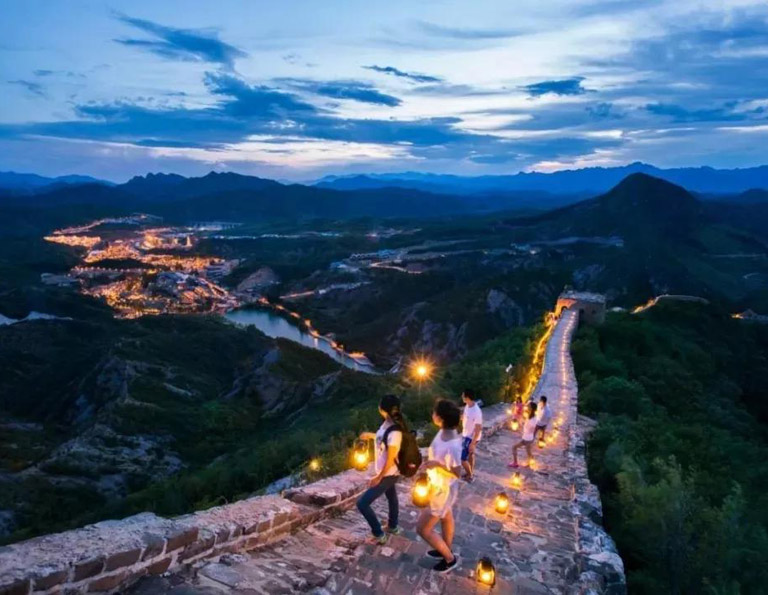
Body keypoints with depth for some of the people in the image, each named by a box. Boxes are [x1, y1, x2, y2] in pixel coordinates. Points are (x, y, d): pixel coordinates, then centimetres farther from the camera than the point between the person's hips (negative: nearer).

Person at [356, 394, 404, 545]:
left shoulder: (394, 432, -34)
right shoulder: (387, 423, -8)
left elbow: (390, 460, -26)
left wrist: (378, 478, -17)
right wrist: (370, 435, 23)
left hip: (388, 475, -9)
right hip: (387, 473, 9)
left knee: (362, 503, -3)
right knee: (391, 497, 29)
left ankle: (379, 535, 10)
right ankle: (393, 527, 52)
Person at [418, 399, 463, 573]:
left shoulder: (452, 446, -38)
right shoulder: (443, 432, -12)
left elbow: (457, 473, -25)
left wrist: (438, 464, -31)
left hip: (442, 490, -8)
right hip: (438, 486, 9)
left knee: (423, 529, 6)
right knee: (446, 518, 30)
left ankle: (450, 559, 24)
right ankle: (446, 550, 53)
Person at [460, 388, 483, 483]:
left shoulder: (476, 412, -34)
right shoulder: (467, 406, -7)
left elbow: (478, 429, -27)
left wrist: (472, 443, -22)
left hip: (471, 438, -8)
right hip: (466, 435, 8)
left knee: (462, 458, 0)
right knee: (470, 455, 25)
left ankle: (470, 476, 21)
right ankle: (470, 473, 43)